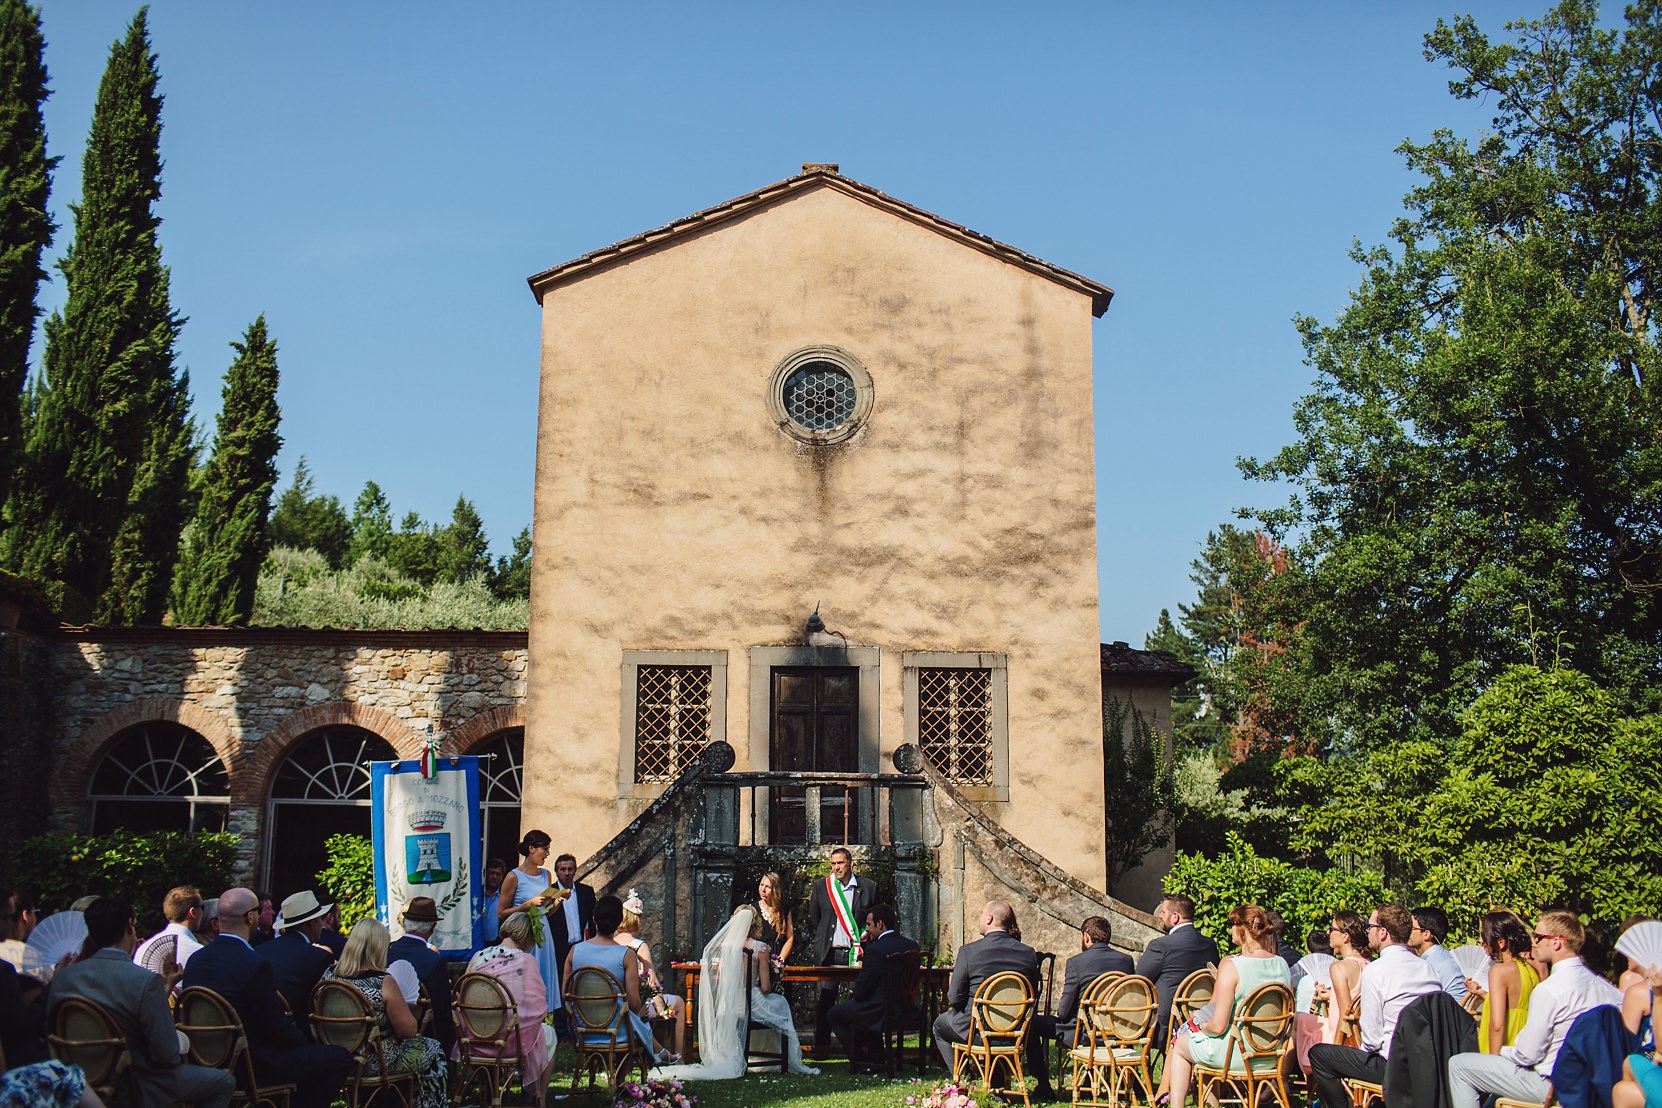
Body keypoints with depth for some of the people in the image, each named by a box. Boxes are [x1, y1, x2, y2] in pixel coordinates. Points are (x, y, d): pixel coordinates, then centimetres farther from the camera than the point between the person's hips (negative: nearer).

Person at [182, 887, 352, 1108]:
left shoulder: (195, 960, 2)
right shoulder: (255, 965, -23)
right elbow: (277, 1027, -18)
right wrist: (307, 1043, 3)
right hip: (253, 1067, -9)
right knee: (340, 1058, -3)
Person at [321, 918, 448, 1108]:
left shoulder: (329, 975, -7)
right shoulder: (383, 982, -23)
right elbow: (409, 1030, -17)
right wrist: (402, 1005, 2)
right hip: (376, 1062, -7)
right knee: (433, 1050, 17)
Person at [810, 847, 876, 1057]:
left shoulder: (868, 888, 6)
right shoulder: (821, 886, 8)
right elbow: (813, 920, 15)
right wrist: (821, 943, 10)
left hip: (856, 952, 0)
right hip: (829, 952, 1)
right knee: (825, 1001, 0)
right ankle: (821, 1046, 7)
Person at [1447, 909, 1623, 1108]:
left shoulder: (1548, 991, -23)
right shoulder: (1599, 982, -2)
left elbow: (1527, 1054, -19)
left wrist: (1501, 1052, 4)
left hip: (1551, 1084, -9)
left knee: (1459, 1065, -5)